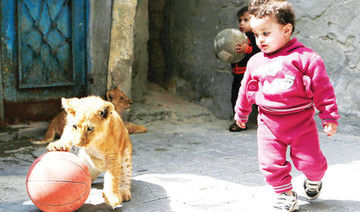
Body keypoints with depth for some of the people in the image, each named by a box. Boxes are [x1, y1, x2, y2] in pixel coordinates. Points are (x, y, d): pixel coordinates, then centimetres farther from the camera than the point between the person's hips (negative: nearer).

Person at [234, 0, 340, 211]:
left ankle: (314, 180, 38)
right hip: (269, 122, 3)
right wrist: (241, 113, 29)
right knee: (271, 164, -4)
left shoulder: (305, 58, -9)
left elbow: (323, 89, -6)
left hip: (301, 121, -3)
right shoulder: (255, 62, 4)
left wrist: (330, 117, -6)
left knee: (310, 162, 2)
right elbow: (246, 90, 19)